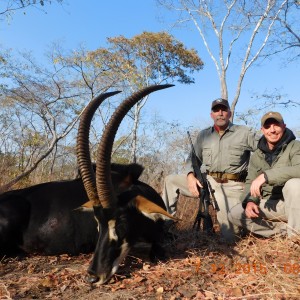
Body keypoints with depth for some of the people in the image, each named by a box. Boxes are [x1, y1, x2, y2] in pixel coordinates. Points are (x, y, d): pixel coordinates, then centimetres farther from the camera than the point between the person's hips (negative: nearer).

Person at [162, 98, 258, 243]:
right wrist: (190, 176, -6)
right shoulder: (203, 135, 11)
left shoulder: (243, 133, 1)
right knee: (170, 180, 3)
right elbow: (193, 158, 11)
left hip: (231, 186, -4)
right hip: (207, 181, 4)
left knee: (230, 234, -13)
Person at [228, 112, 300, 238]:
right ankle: (285, 230, -10)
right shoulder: (257, 156, 7)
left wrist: (266, 175, -36)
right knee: (234, 214, -10)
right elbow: (250, 183, 6)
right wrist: (249, 201, -15)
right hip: (269, 204, 5)